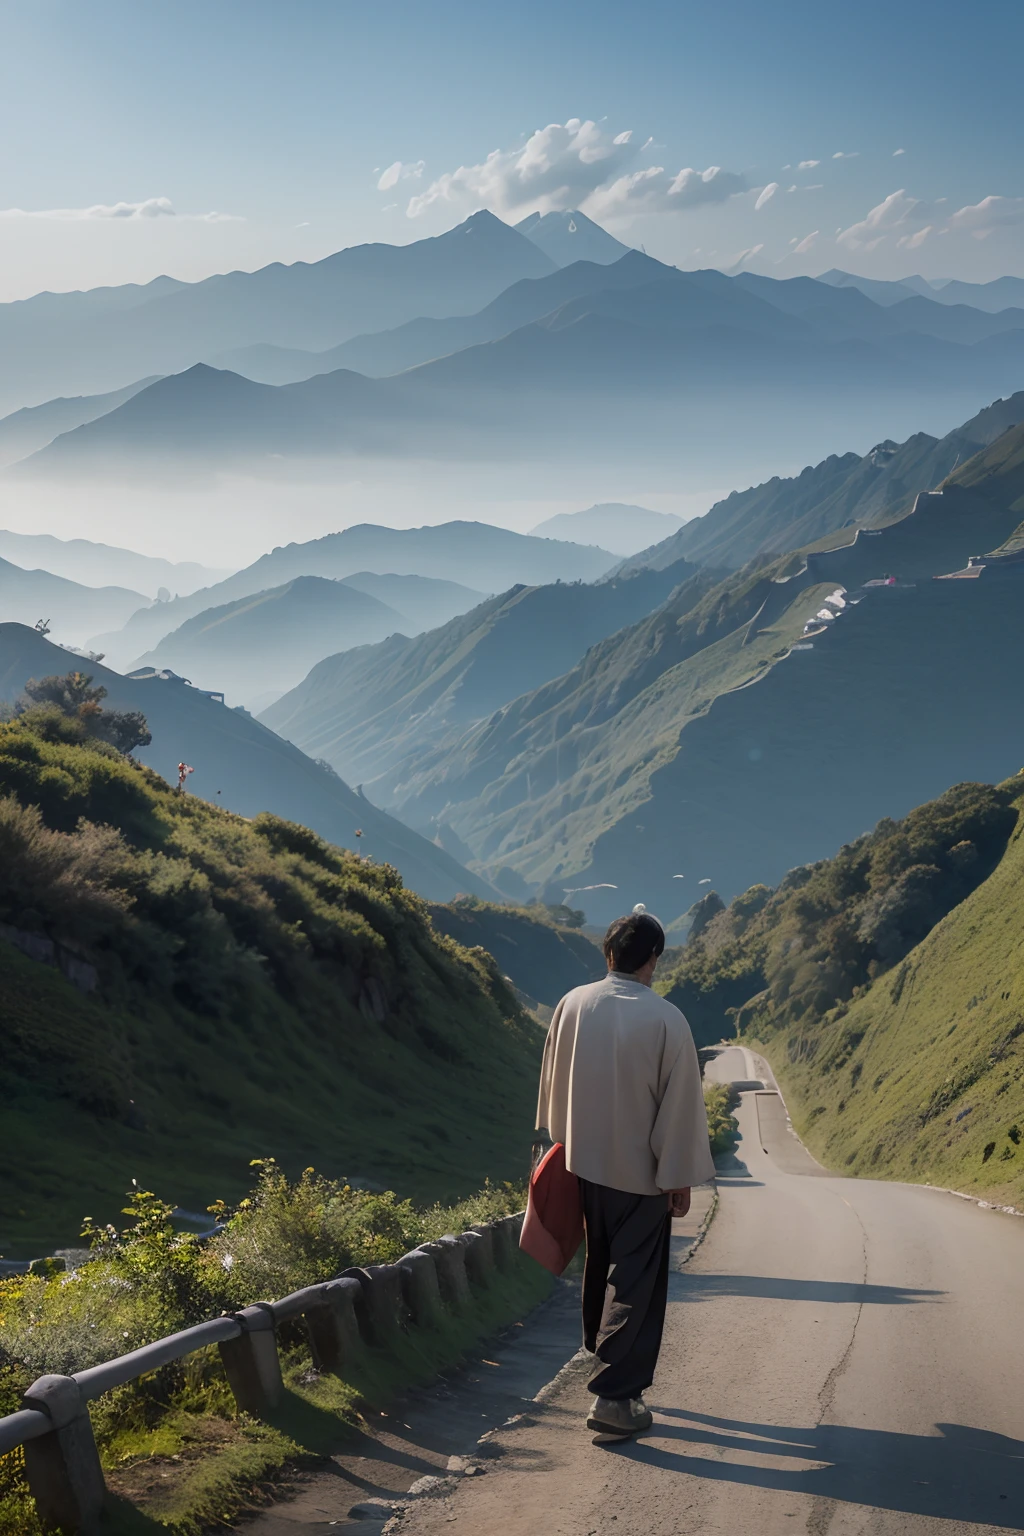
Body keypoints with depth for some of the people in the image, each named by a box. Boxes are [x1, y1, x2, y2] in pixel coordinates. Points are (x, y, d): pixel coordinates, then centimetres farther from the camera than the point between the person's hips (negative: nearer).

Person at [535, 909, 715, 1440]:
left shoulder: (573, 1005, -6)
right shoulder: (666, 1020, -18)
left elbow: (553, 1080, 8)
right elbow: (680, 1103, -13)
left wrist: (561, 1139, 23)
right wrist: (681, 1178, -4)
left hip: (585, 1160, 5)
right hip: (641, 1171, -5)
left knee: (600, 1266, 22)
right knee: (635, 1282, 1)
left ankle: (606, 1361, 37)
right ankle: (614, 1397, -3)